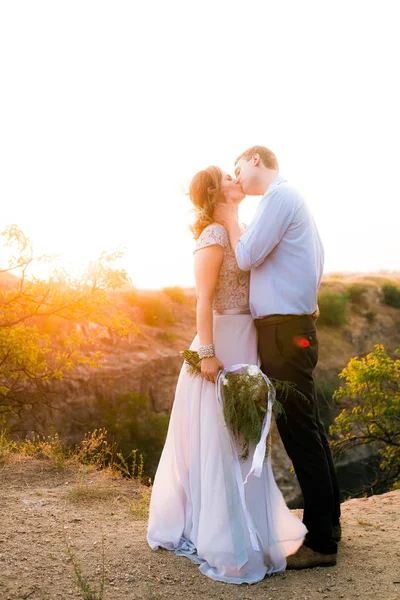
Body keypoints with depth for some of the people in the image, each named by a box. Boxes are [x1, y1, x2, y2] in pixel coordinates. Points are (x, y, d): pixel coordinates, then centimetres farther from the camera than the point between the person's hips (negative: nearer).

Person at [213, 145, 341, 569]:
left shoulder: (278, 196, -9)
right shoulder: (291, 199, 21)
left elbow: (246, 257, -12)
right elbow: (316, 262, 26)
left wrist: (230, 220, 3)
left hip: (283, 328, -10)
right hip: (293, 326, 10)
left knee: (298, 430, -7)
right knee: (307, 426, 15)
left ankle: (320, 543, 0)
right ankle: (328, 521, 27)